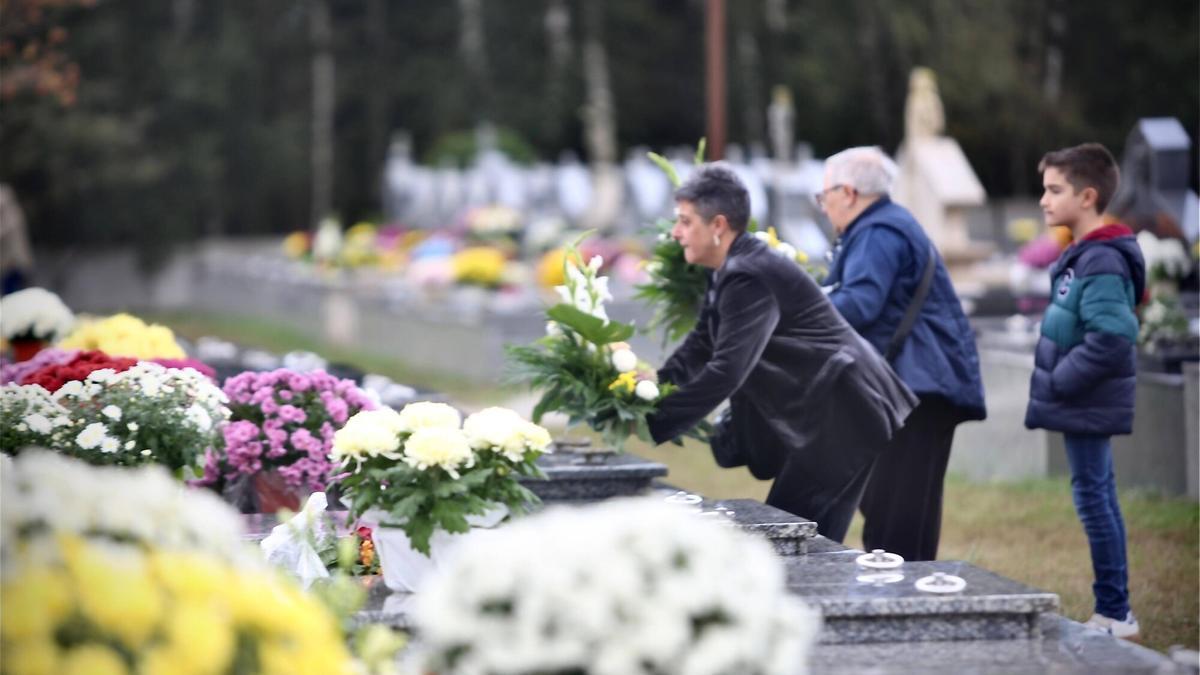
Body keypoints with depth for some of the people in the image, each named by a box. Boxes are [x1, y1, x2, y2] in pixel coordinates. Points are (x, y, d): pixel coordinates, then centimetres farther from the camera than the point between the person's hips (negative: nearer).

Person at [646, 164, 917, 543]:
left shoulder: (750, 278, -22)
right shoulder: (731, 272, 10)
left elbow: (726, 372, -28)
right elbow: (701, 347, 17)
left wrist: (652, 424, -24)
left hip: (842, 416, -10)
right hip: (822, 414, 10)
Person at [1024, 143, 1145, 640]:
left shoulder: (1101, 263, -19)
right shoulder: (1082, 255, 12)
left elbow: (1112, 337, -29)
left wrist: (1059, 381, -20)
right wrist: (1057, 382, 13)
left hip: (1088, 407, -10)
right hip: (1084, 406, 10)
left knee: (1093, 496, -5)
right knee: (1098, 496, 14)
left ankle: (1114, 613, 1)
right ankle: (1112, 611, 22)